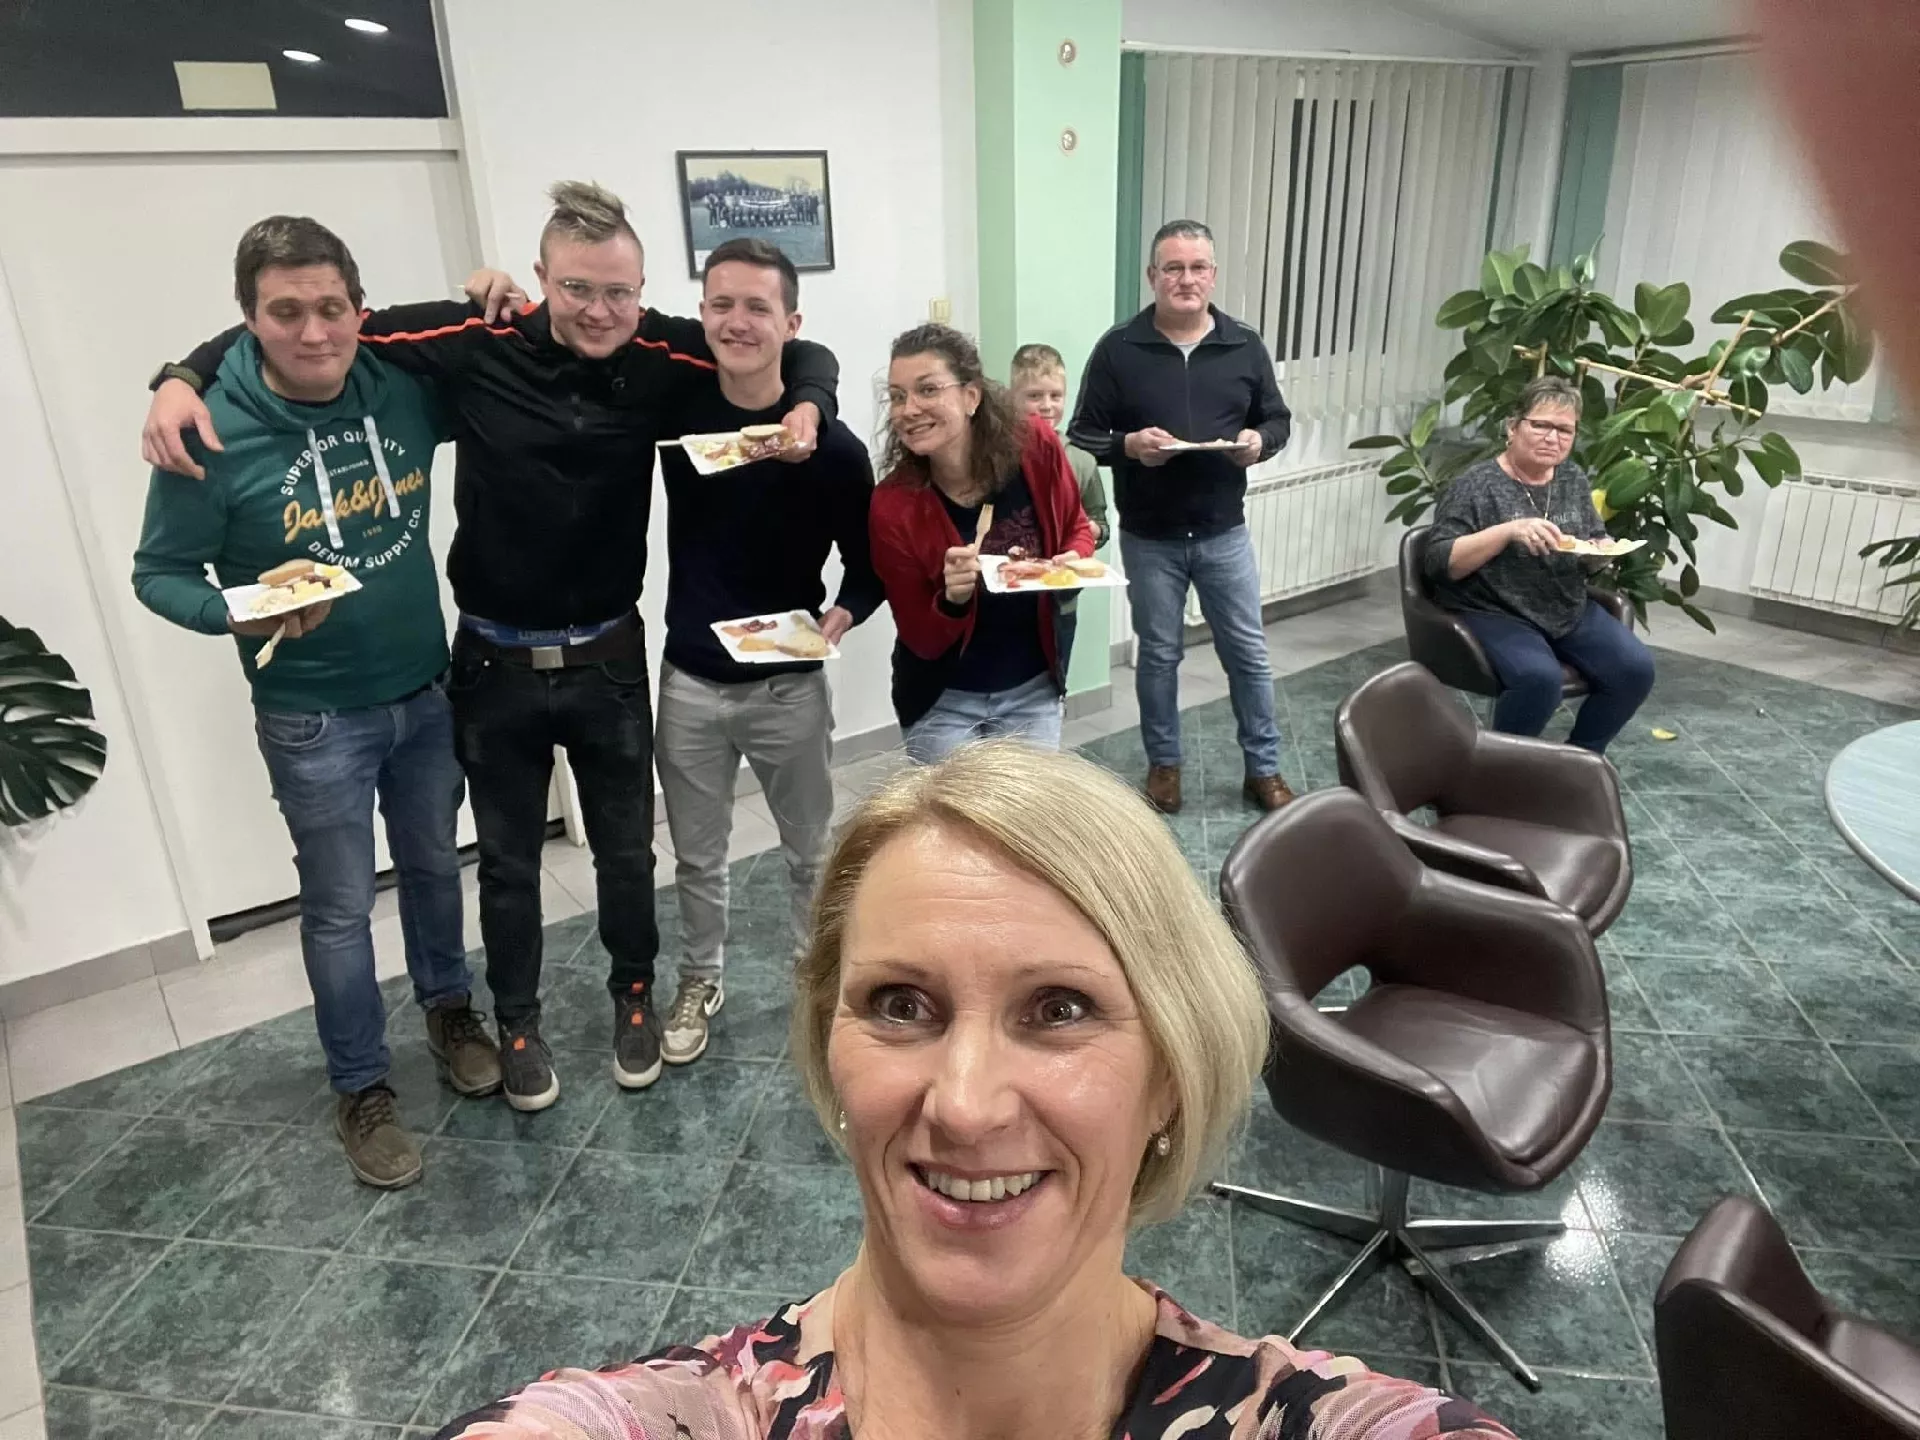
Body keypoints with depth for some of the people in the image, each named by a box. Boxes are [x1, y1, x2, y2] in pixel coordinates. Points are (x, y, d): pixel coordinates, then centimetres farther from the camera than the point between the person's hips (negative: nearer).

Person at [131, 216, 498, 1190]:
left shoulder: (404, 387, -8)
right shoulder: (211, 435, -18)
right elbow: (159, 574, -8)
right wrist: (243, 616, -28)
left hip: (427, 690, 4)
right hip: (314, 717, -3)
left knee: (434, 868, 22)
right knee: (339, 908, 10)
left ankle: (448, 1008, 46)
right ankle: (360, 1088, 29)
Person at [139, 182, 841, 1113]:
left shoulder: (662, 356, -11)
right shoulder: (476, 343, -15)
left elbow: (801, 358, -1)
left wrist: (807, 406, -22)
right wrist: (187, 377, -17)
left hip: (608, 657, 1)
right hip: (495, 663, -1)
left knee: (626, 849, 18)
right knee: (508, 859, 16)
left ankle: (634, 993, 44)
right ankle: (516, 1020, 40)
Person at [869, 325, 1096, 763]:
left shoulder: (1036, 448, -17)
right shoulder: (893, 505, -20)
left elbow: (1077, 529, 4)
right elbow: (922, 641, -12)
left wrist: (1074, 562, -18)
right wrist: (952, 600, -32)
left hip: (1033, 689, 2)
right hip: (943, 701, -2)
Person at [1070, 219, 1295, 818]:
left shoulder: (1245, 345, 1)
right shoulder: (1118, 349, -6)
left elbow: (1278, 418, 10)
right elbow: (1083, 434, -3)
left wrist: (1258, 441, -13)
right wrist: (1129, 444, -23)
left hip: (1224, 532, 2)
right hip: (1149, 537, -2)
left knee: (1248, 651, 8)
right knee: (1159, 653, 12)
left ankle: (1263, 767, 24)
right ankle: (1163, 763, 29)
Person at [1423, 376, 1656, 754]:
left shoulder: (1574, 479, 9)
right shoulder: (1477, 484, -10)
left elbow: (1595, 541, 20)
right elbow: (1439, 562, -17)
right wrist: (1508, 531, -28)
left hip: (1570, 611, 7)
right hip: (1493, 614, -7)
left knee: (1636, 667, -11)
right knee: (1539, 676, -32)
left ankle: (1582, 755, 12)